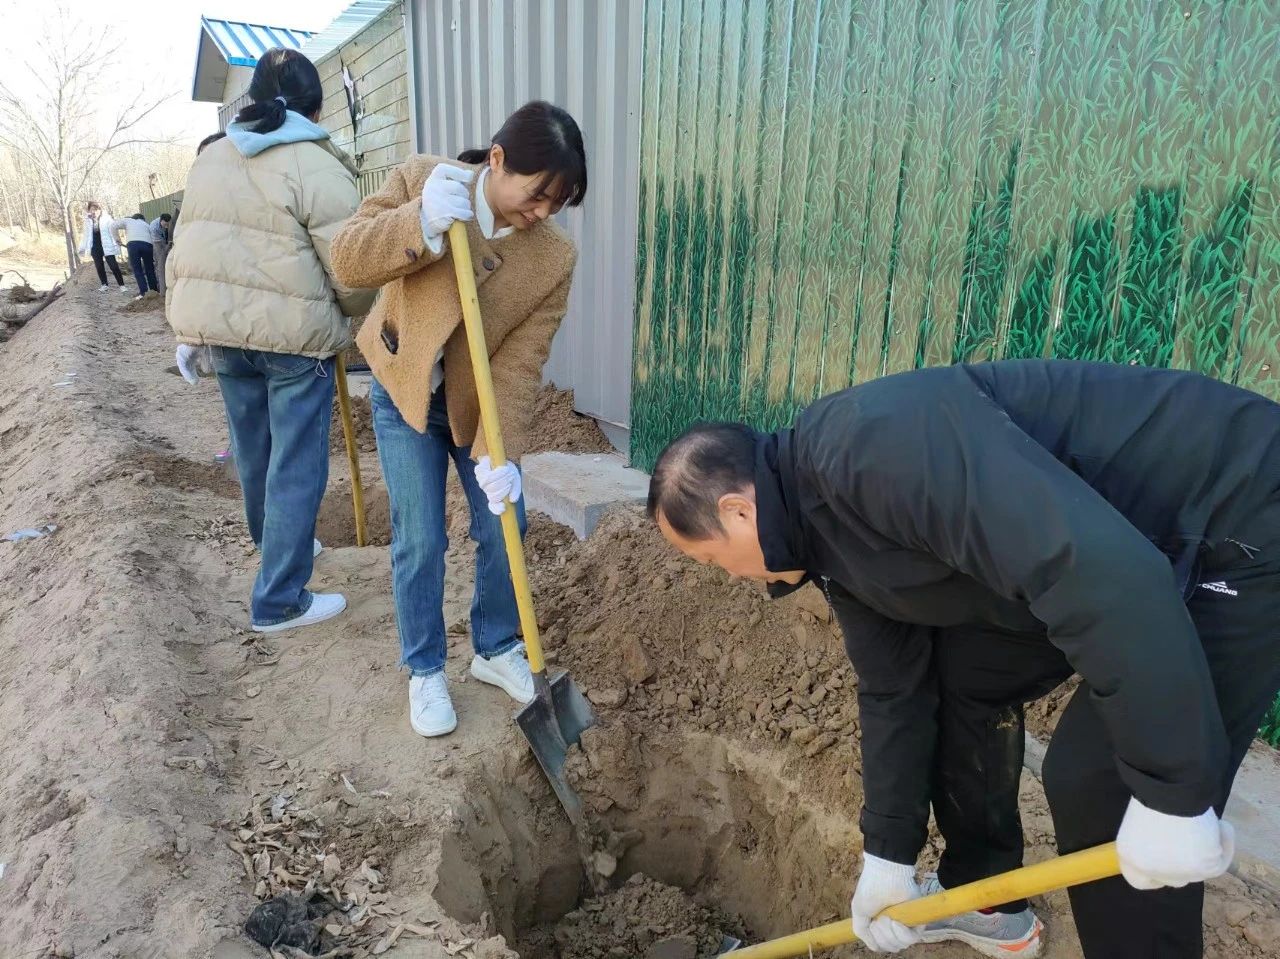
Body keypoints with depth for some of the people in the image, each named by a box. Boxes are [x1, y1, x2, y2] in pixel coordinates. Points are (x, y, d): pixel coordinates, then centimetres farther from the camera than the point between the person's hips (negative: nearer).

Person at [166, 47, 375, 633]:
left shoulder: (211, 158, 13)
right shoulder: (318, 167, -10)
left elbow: (185, 251, 15)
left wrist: (189, 331, 21)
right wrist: (356, 312, 8)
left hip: (220, 327, 7)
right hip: (294, 334, -7)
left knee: (253, 452, 23)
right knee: (297, 467, 2)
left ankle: (275, 545, 47)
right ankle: (279, 603, 8)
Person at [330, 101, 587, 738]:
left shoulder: (555, 257, -17)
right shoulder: (420, 180, -17)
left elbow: (520, 362, -19)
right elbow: (347, 260, -22)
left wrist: (497, 452, -28)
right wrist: (420, 225, -38)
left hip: (477, 403, 2)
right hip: (403, 394, -1)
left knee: (503, 530, 4)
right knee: (419, 541, -1)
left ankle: (497, 650, 29)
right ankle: (425, 671, 20)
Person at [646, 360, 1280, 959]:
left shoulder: (874, 444, -30)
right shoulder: (828, 536, 2)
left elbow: (1101, 568, -36)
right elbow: (893, 691, 10)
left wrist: (1172, 793, -28)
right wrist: (887, 855, 14)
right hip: (1141, 542, 9)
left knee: (1097, 781, -12)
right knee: (963, 675, 12)